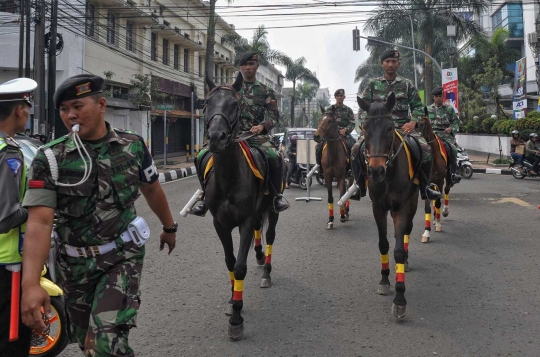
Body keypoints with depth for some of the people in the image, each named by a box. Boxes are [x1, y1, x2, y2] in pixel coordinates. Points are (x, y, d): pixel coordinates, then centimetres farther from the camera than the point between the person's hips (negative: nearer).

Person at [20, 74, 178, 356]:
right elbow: (39, 222, -21)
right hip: (75, 263, 1)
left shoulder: (133, 145, -5)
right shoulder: (50, 159, -12)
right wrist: (31, 284, -32)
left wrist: (169, 227, 25)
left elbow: (152, 190, 13)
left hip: (122, 255, -1)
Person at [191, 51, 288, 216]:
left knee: (274, 156, -34)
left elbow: (274, 115, 3)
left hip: (256, 135, -2)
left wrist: (262, 126, -17)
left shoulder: (265, 91, 10)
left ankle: (277, 195, -13)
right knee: (202, 156, -18)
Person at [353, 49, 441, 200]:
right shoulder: (373, 84, 9)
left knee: (425, 148, -24)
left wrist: (412, 122, -8)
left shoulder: (407, 84, 10)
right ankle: (360, 186, -5)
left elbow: (418, 107, 11)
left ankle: (425, 186, -4)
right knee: (356, 149, -24)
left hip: (403, 127, 0)